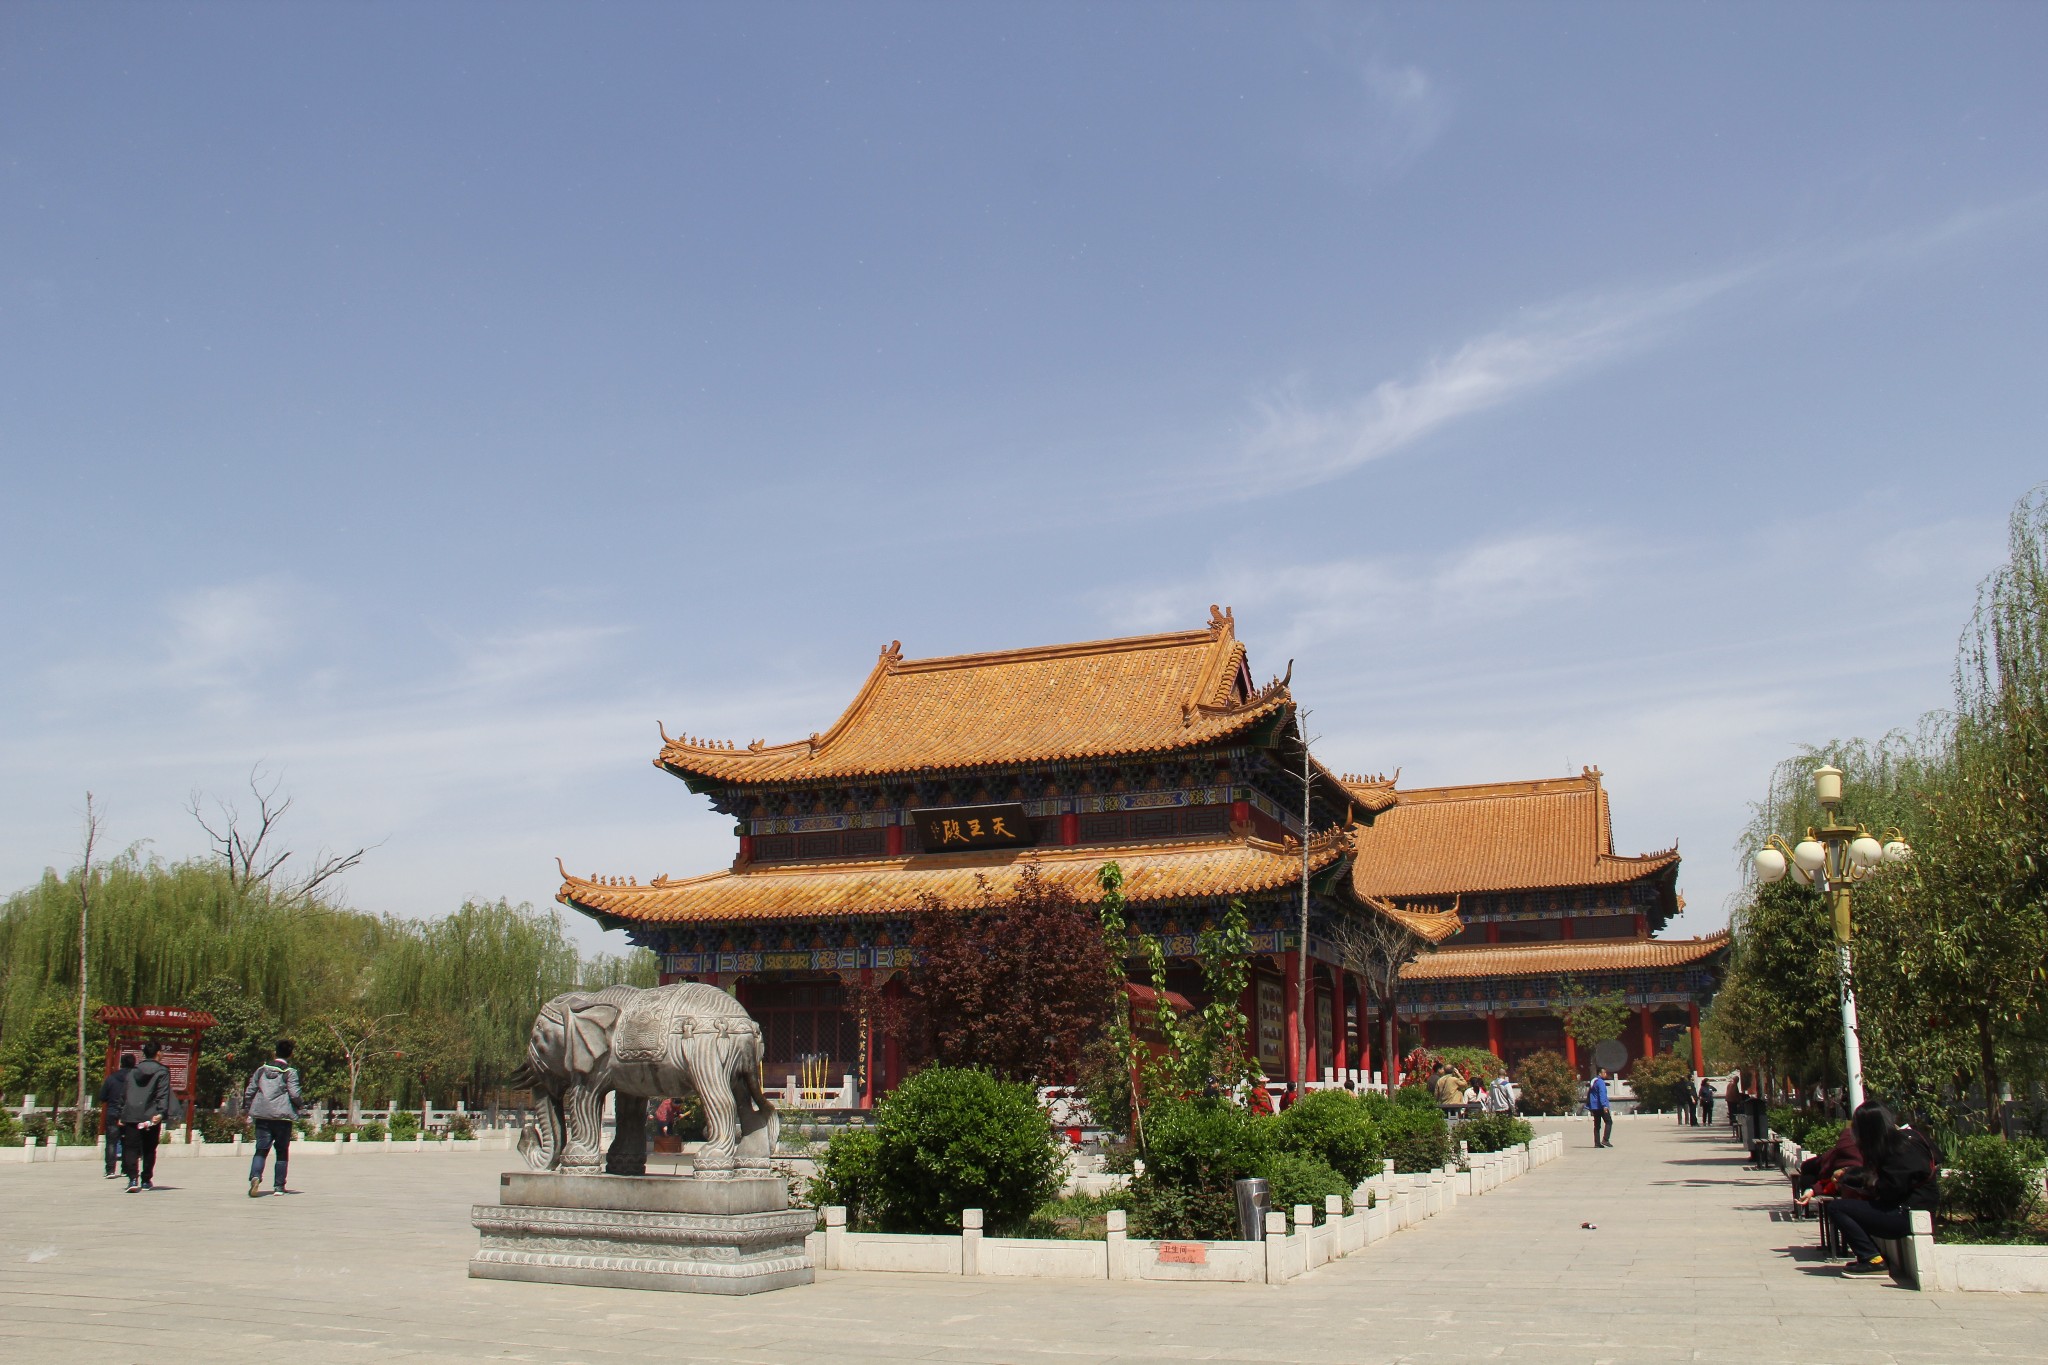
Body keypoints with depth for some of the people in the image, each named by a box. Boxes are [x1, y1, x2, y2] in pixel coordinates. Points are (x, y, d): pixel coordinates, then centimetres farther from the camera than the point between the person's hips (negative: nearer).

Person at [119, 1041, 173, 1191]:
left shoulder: (133, 1071, 13)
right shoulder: (162, 1071, 0)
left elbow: (124, 1094, 15)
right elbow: (163, 1094, -10)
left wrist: (121, 1115, 19)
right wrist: (161, 1113, -16)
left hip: (131, 1116, 2)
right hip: (151, 1117, -2)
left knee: (131, 1148, -2)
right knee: (149, 1150, 11)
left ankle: (133, 1178, -19)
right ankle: (146, 1180, 15)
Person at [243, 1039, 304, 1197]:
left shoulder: (262, 1069, 10)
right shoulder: (290, 1072, -3)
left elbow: (249, 1091, 11)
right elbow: (294, 1093, -11)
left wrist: (249, 1111, 20)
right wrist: (301, 1105, 8)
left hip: (262, 1116, 3)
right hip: (282, 1116, -3)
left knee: (261, 1149, 1)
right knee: (282, 1151, 9)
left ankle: (255, 1176, -25)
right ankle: (279, 1186, 10)